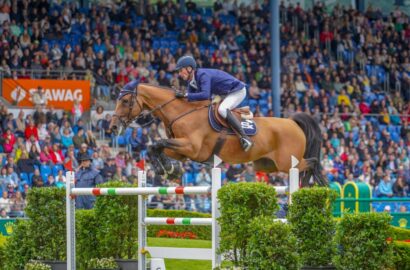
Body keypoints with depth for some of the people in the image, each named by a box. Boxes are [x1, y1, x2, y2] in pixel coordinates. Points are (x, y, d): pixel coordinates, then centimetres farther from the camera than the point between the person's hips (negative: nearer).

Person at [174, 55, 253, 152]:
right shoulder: (192, 81, 1)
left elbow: (205, 95, -43)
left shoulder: (203, 75, -29)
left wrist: (185, 95, -40)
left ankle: (244, 137, -34)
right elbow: (189, 100, 6)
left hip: (238, 91, -10)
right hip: (226, 94, 10)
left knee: (222, 110, -33)